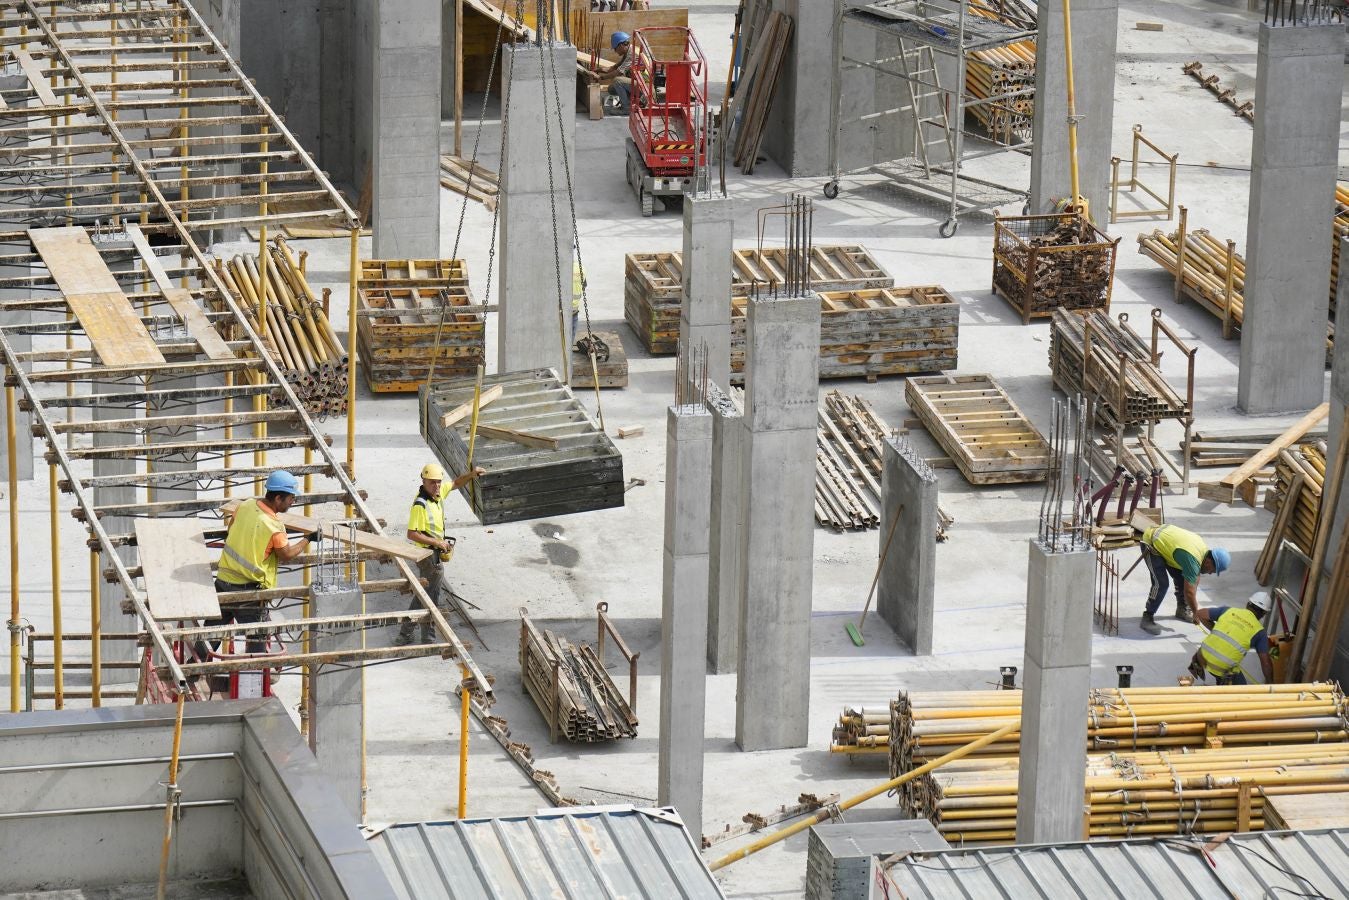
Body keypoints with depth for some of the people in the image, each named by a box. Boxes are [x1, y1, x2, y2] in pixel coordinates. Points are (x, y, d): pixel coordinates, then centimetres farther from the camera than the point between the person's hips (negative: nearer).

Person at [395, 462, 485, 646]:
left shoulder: (439, 492, 0)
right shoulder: (420, 504, -24)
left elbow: (456, 483, 17)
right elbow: (412, 534, -25)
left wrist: (472, 475, -3)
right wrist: (437, 542, -22)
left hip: (436, 552, 9)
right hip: (429, 555, -9)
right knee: (431, 597, 1)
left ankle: (405, 635, 26)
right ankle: (428, 639, 12)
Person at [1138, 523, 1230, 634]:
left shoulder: (1204, 549, -4)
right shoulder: (1192, 560, -33)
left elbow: (1196, 578, 7)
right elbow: (1189, 592, -29)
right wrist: (1197, 614, -17)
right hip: (1151, 544, -9)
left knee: (1181, 578, 9)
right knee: (1161, 583, -18)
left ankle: (1182, 610, 27)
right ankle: (1147, 618, -9)